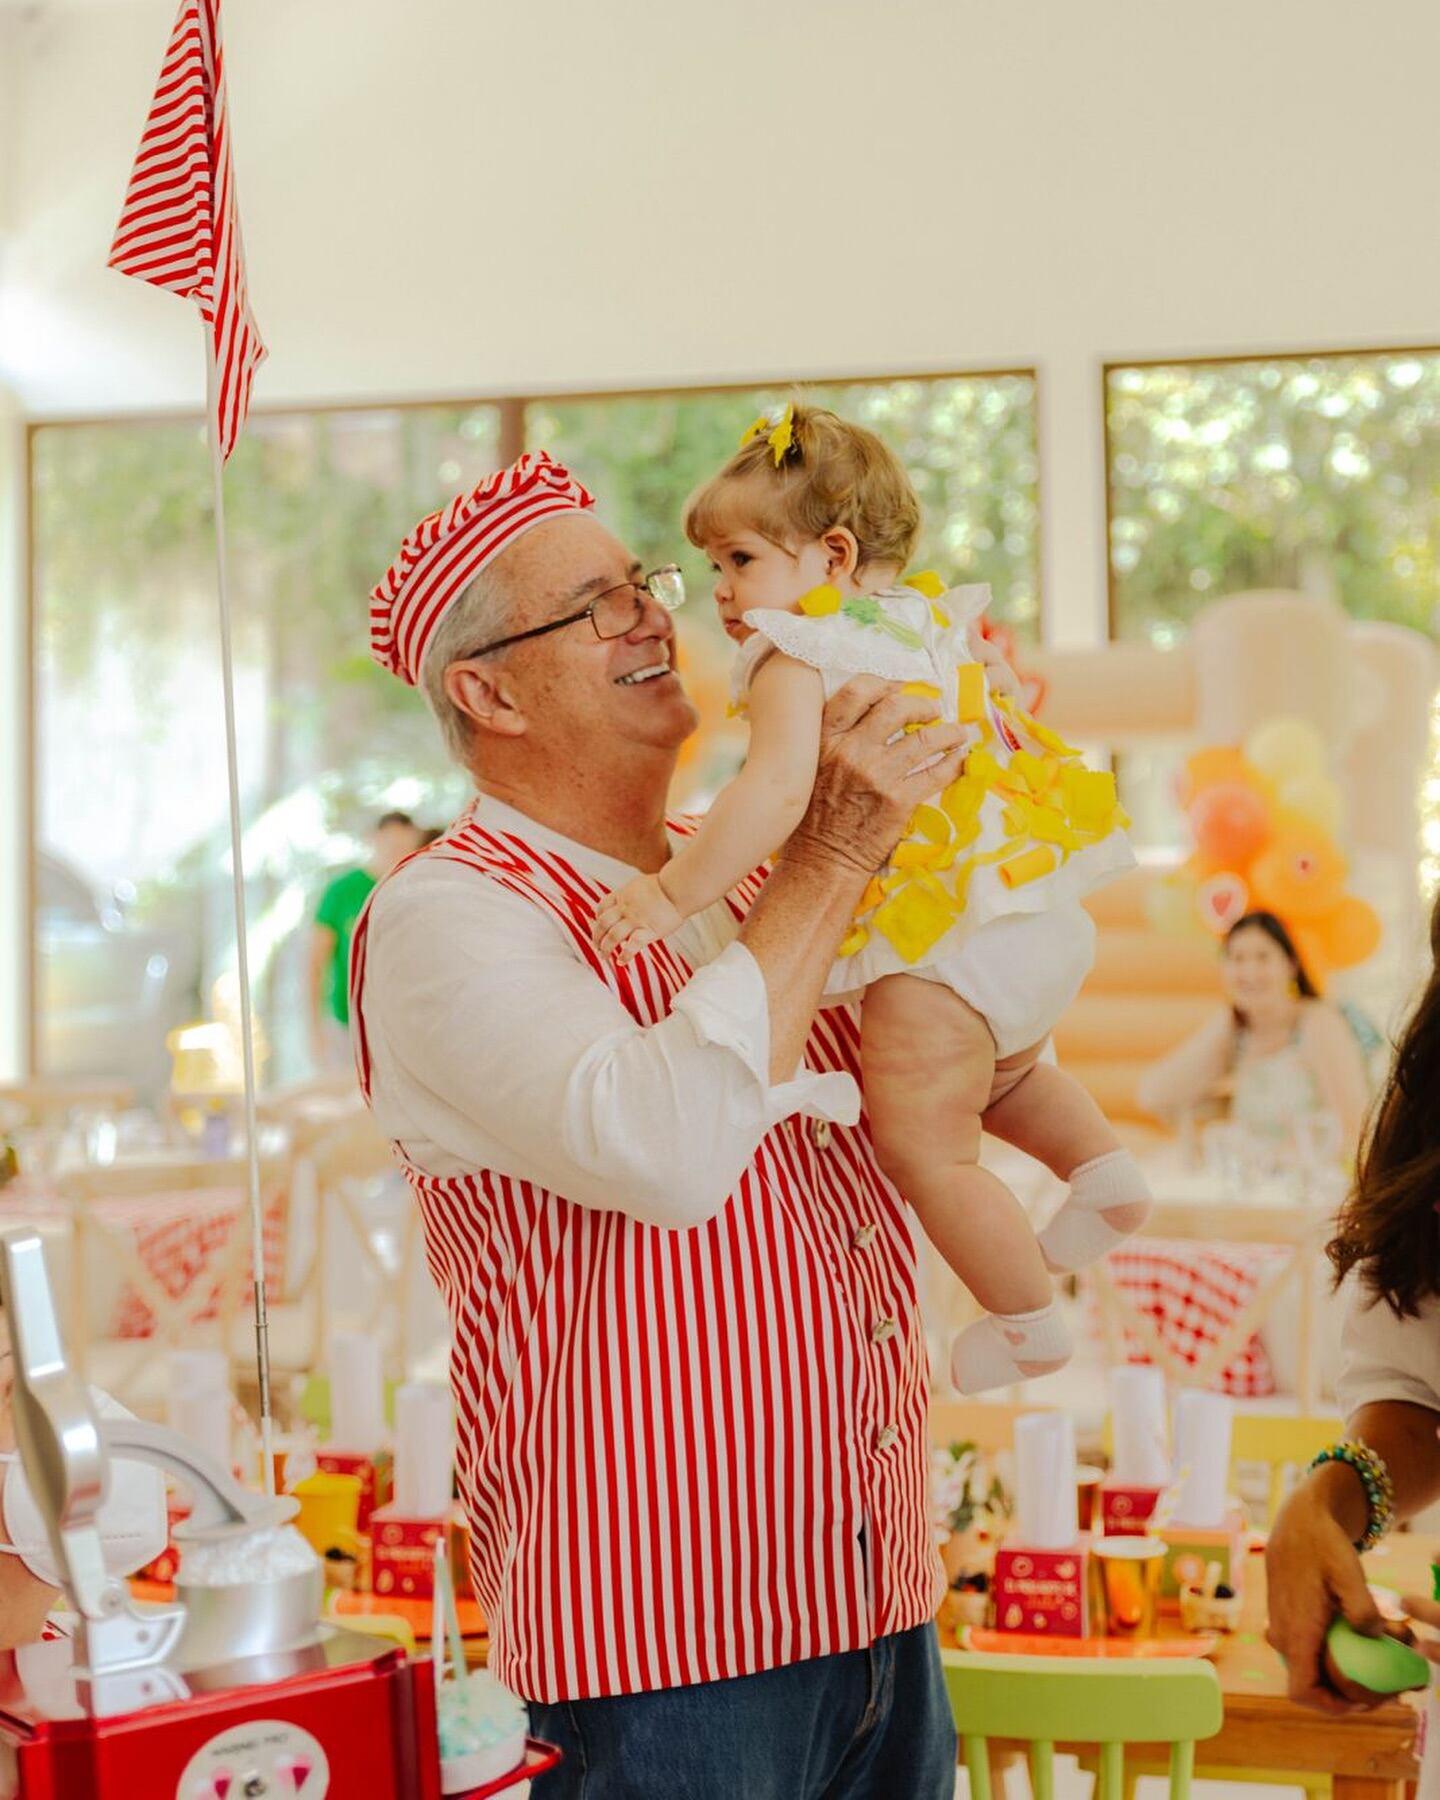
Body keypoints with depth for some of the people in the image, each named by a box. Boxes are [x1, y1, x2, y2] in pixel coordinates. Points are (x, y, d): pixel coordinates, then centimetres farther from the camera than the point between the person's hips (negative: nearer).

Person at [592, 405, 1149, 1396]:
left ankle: (1028, 1319, 15)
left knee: (924, 1146, 7)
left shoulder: (798, 652, -11)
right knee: (1002, 1072, 37)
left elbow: (778, 792, -27)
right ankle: (1103, 1162, 22)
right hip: (1043, 915, 9)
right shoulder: (934, 622, 14)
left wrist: (672, 893, -25)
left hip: (941, 942, -9)